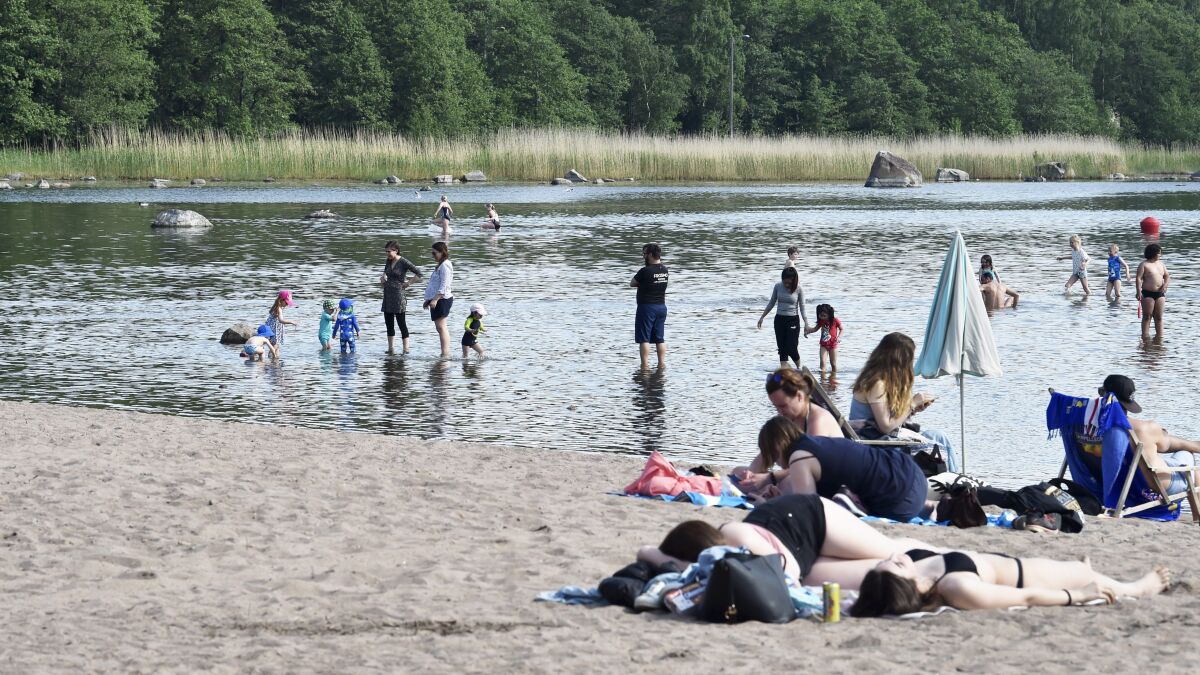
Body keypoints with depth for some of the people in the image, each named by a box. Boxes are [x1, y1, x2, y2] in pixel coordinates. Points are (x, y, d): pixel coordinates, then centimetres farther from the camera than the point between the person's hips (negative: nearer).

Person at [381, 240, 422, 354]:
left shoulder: (403, 262, -11)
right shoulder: (388, 262, 10)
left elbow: (418, 273, -14)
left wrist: (408, 283, -12)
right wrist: (383, 278, 9)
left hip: (398, 294, -8)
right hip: (387, 295, 8)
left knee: (401, 323, -5)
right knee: (389, 323, 8)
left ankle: (406, 349, -2)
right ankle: (391, 349, 14)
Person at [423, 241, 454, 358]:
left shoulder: (445, 265, -13)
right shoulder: (440, 265, 19)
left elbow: (444, 286, -21)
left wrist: (435, 299, -25)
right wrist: (428, 299, 26)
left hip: (442, 299, -11)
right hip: (436, 300, 11)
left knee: (441, 326, -13)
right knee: (441, 327, 10)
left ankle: (445, 354, -17)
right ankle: (446, 353, 11)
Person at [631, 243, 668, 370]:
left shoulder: (645, 271, -16)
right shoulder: (664, 270, 4)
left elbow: (632, 283, -2)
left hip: (647, 307, -7)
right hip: (661, 307, 7)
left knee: (644, 339, -3)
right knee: (660, 338, 12)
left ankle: (645, 365, -7)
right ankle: (662, 364, 11)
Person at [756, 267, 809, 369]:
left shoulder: (798, 289, -9)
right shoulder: (778, 286, -2)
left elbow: (802, 307, -4)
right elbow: (772, 303, 9)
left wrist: (806, 324, -10)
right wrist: (762, 317, 11)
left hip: (793, 320, -3)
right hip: (779, 319, 3)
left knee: (791, 349, -7)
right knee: (782, 348, 0)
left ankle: (799, 368, 19)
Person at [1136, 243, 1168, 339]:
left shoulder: (1161, 264, 15)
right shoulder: (1144, 265, -4)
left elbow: (1167, 276, 19)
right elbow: (1138, 278, -10)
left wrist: (1165, 285, -1)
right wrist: (1139, 292, -20)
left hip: (1160, 294, 5)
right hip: (1148, 294, -5)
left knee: (1158, 317, 8)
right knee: (1147, 316, -2)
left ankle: (1159, 336, 13)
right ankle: (1145, 336, 0)